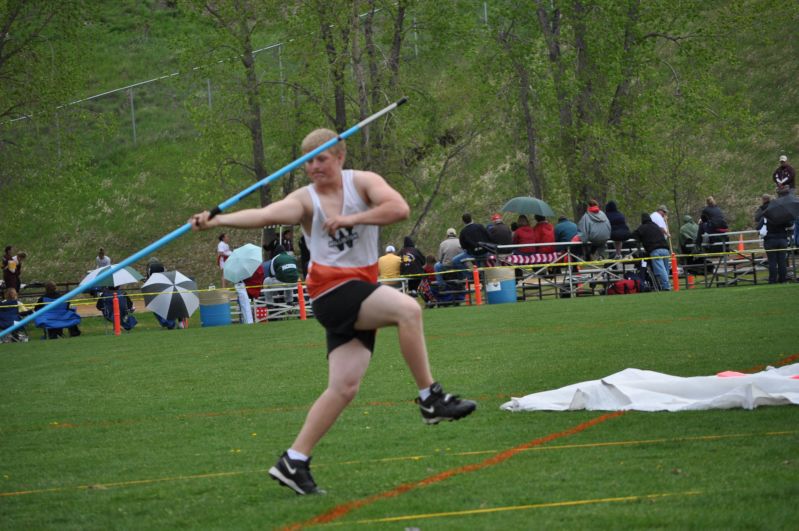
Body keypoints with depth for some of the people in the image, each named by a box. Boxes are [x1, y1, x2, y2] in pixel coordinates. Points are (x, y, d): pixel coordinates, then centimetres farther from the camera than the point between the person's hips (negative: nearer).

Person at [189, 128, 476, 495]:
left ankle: (294, 462, 7)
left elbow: (399, 208, -13)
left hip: (361, 293, 5)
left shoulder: (362, 183, 4)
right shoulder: (305, 200, -3)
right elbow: (265, 215, -21)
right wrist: (217, 220, -37)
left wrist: (351, 219, -20)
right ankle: (430, 399, -21)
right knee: (408, 309, -27)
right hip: (332, 291, -5)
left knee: (344, 386, 1)